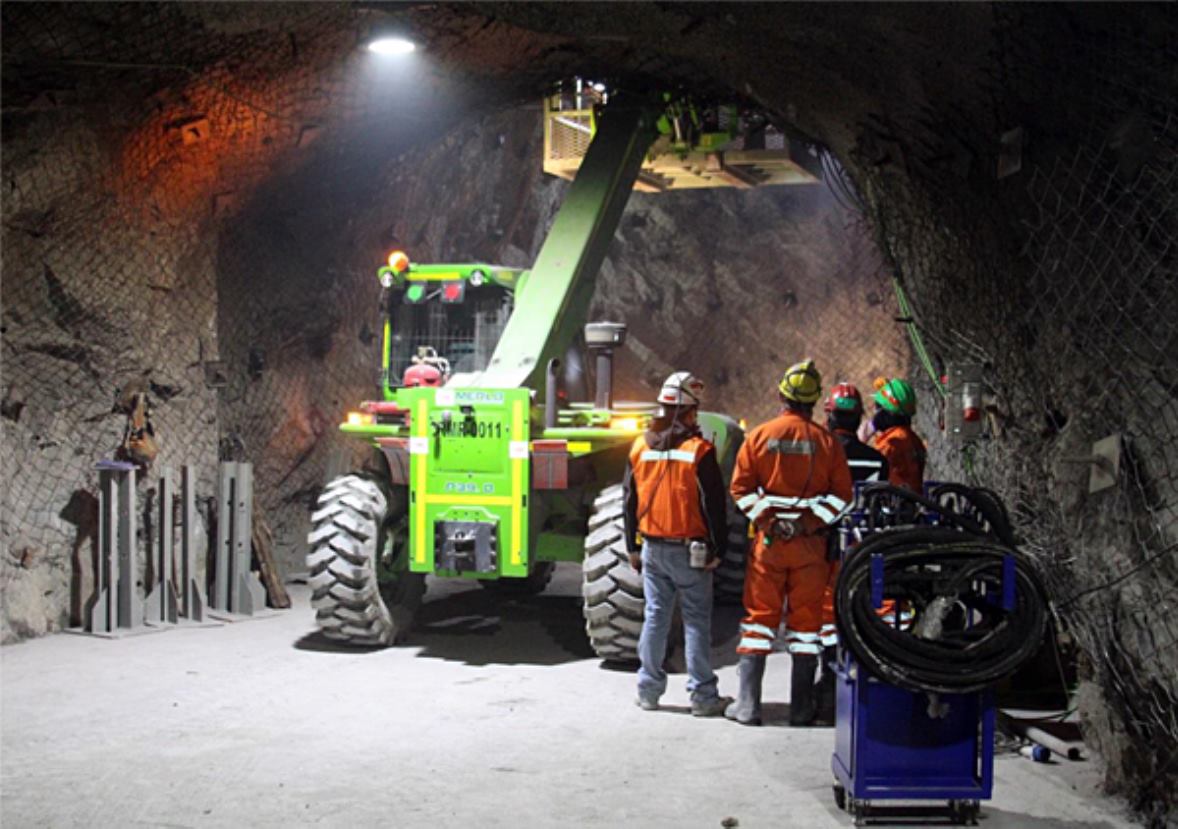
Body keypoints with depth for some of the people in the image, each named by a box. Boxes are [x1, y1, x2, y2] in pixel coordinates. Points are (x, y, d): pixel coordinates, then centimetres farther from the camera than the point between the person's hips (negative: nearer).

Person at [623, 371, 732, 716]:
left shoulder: (640, 447, 5)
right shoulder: (700, 451, -11)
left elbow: (630, 501, 11)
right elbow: (714, 504, -10)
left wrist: (632, 546, 19)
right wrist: (717, 549, -2)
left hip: (652, 546, 5)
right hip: (689, 550, -4)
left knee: (655, 617, 11)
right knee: (696, 621, 2)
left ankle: (649, 691, 16)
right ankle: (703, 695, 5)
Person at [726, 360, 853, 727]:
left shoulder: (759, 436, -2)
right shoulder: (827, 442, -1)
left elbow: (741, 488, -5)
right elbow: (841, 495, -4)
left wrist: (766, 520, -5)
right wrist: (811, 521, -5)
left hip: (769, 540, 0)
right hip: (810, 544, 0)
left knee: (759, 616, 6)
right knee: (806, 620, 8)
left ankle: (747, 704, 5)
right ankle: (801, 707, 12)